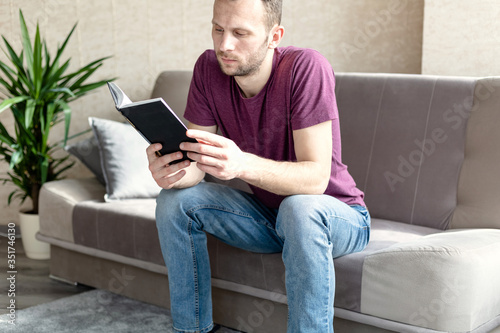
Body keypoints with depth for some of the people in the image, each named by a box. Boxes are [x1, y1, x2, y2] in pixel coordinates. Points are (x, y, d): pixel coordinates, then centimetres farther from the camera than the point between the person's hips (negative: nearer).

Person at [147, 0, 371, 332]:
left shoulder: (306, 67, -25)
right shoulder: (209, 68, -9)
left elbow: (316, 178, -31)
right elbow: (195, 165, -10)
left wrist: (242, 164, -48)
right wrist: (172, 171, -35)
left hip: (337, 215, -5)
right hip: (266, 212, 6)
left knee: (300, 209, -38)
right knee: (174, 201, -11)